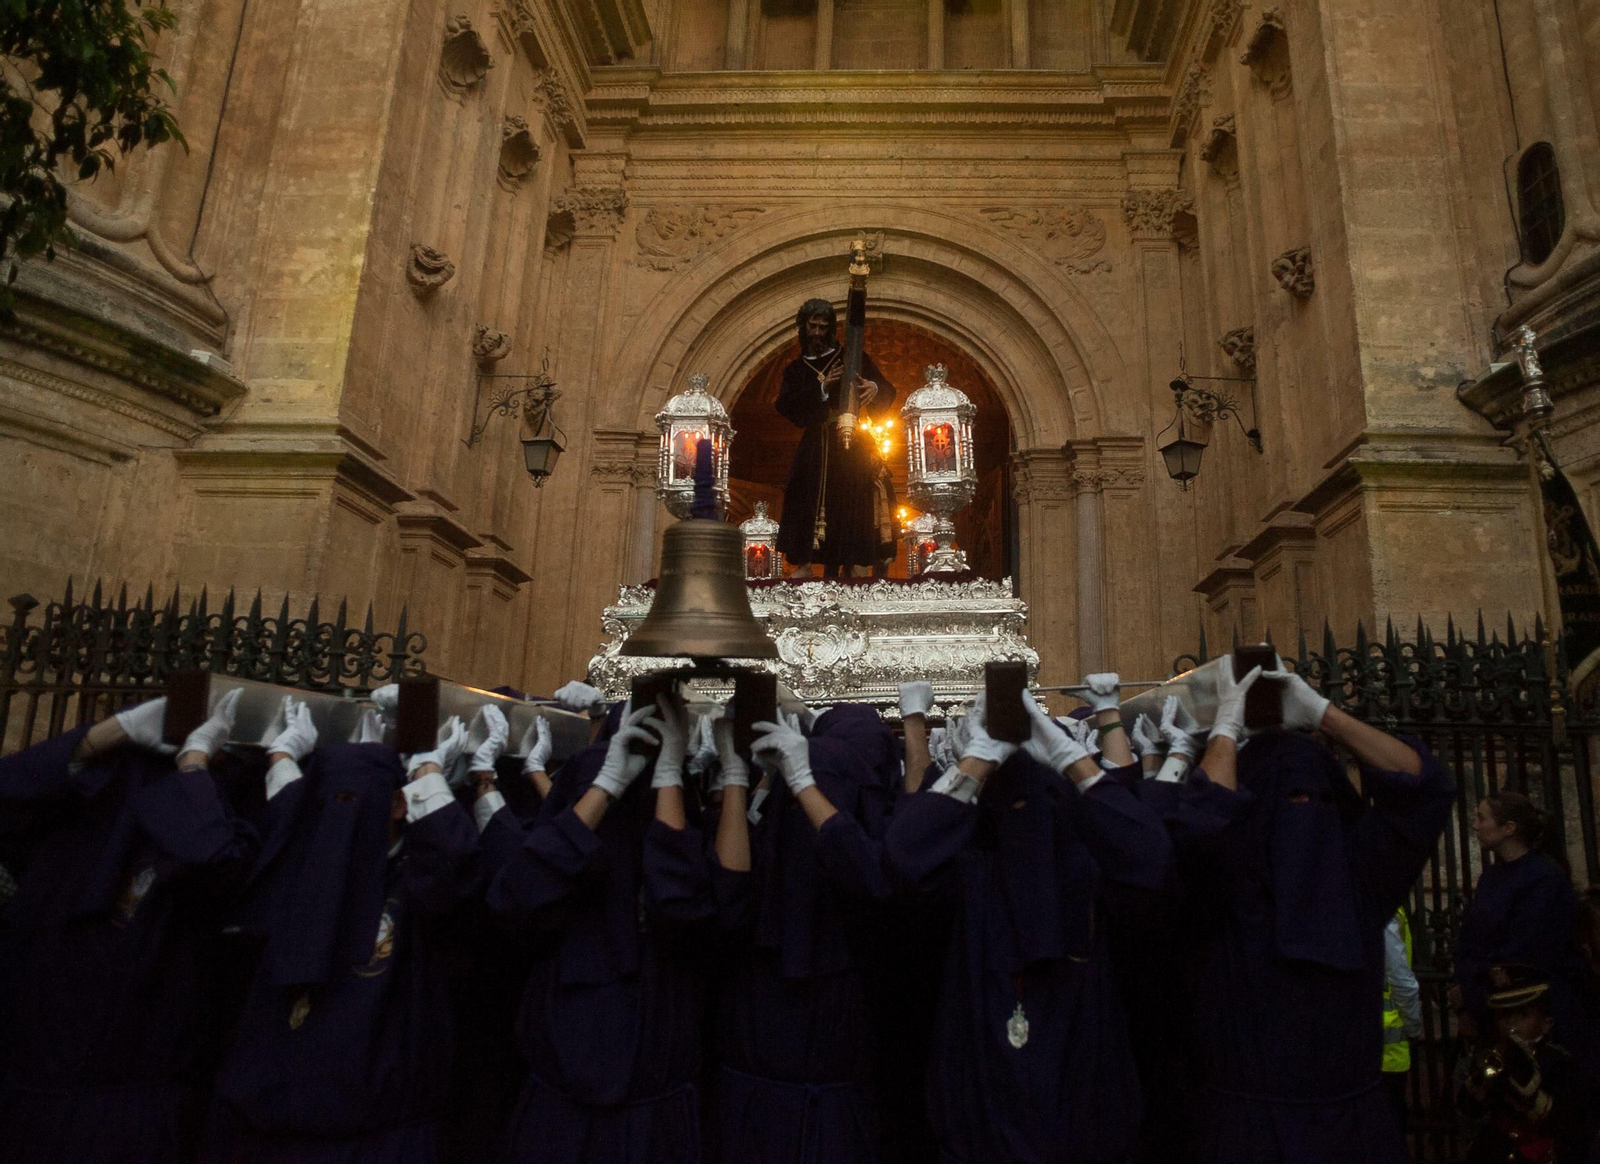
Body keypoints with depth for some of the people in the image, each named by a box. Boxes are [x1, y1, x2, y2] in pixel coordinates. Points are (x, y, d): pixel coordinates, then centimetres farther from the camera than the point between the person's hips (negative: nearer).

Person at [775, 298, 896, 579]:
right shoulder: (795, 369, 18)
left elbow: (887, 392, 6)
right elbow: (784, 405, 0)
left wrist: (874, 387, -19)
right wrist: (822, 386, -12)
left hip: (850, 444, -1)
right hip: (815, 447, 2)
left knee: (849, 502, -9)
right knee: (805, 500, -11)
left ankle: (847, 564, -9)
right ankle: (802, 563, -14)